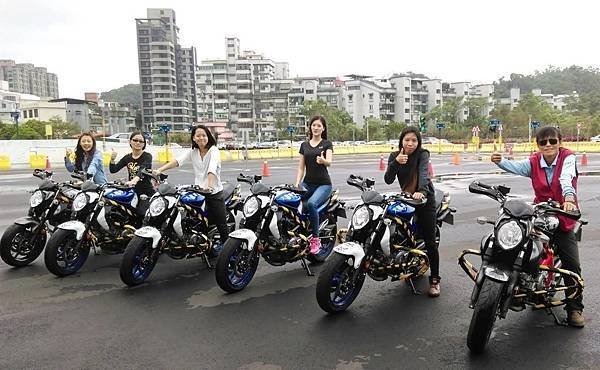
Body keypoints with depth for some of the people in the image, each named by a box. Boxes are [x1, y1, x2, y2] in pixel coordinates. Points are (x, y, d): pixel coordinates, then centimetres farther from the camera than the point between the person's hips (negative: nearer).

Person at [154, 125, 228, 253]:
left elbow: (212, 169, -26)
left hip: (214, 192, -4)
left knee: (221, 223, -4)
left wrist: (209, 186, -43)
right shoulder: (192, 151, 8)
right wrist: (159, 170, -23)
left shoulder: (213, 150, -8)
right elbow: (178, 160, -8)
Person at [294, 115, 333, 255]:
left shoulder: (327, 144, 4)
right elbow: (301, 167, 13)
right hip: (308, 183, 4)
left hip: (323, 184, -4)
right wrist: (297, 184, -1)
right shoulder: (304, 145, 15)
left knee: (312, 203, -32)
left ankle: (315, 239, -20)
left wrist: (323, 161, -38)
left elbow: (329, 162, -14)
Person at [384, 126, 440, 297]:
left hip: (424, 199, -3)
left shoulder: (422, 154, -8)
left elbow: (423, 173, -27)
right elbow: (388, 180, -10)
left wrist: (421, 191, -45)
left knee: (430, 241, -3)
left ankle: (435, 280, 6)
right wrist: (396, 163, -25)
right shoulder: (394, 156, 1)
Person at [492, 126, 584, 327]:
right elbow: (516, 166, -20)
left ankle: (575, 308, 12)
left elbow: (566, 178, -29)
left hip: (563, 217, -2)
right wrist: (500, 161, -43)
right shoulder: (534, 162, 0)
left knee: (572, 265, -2)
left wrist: (569, 199, -48)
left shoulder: (568, 158, -8)